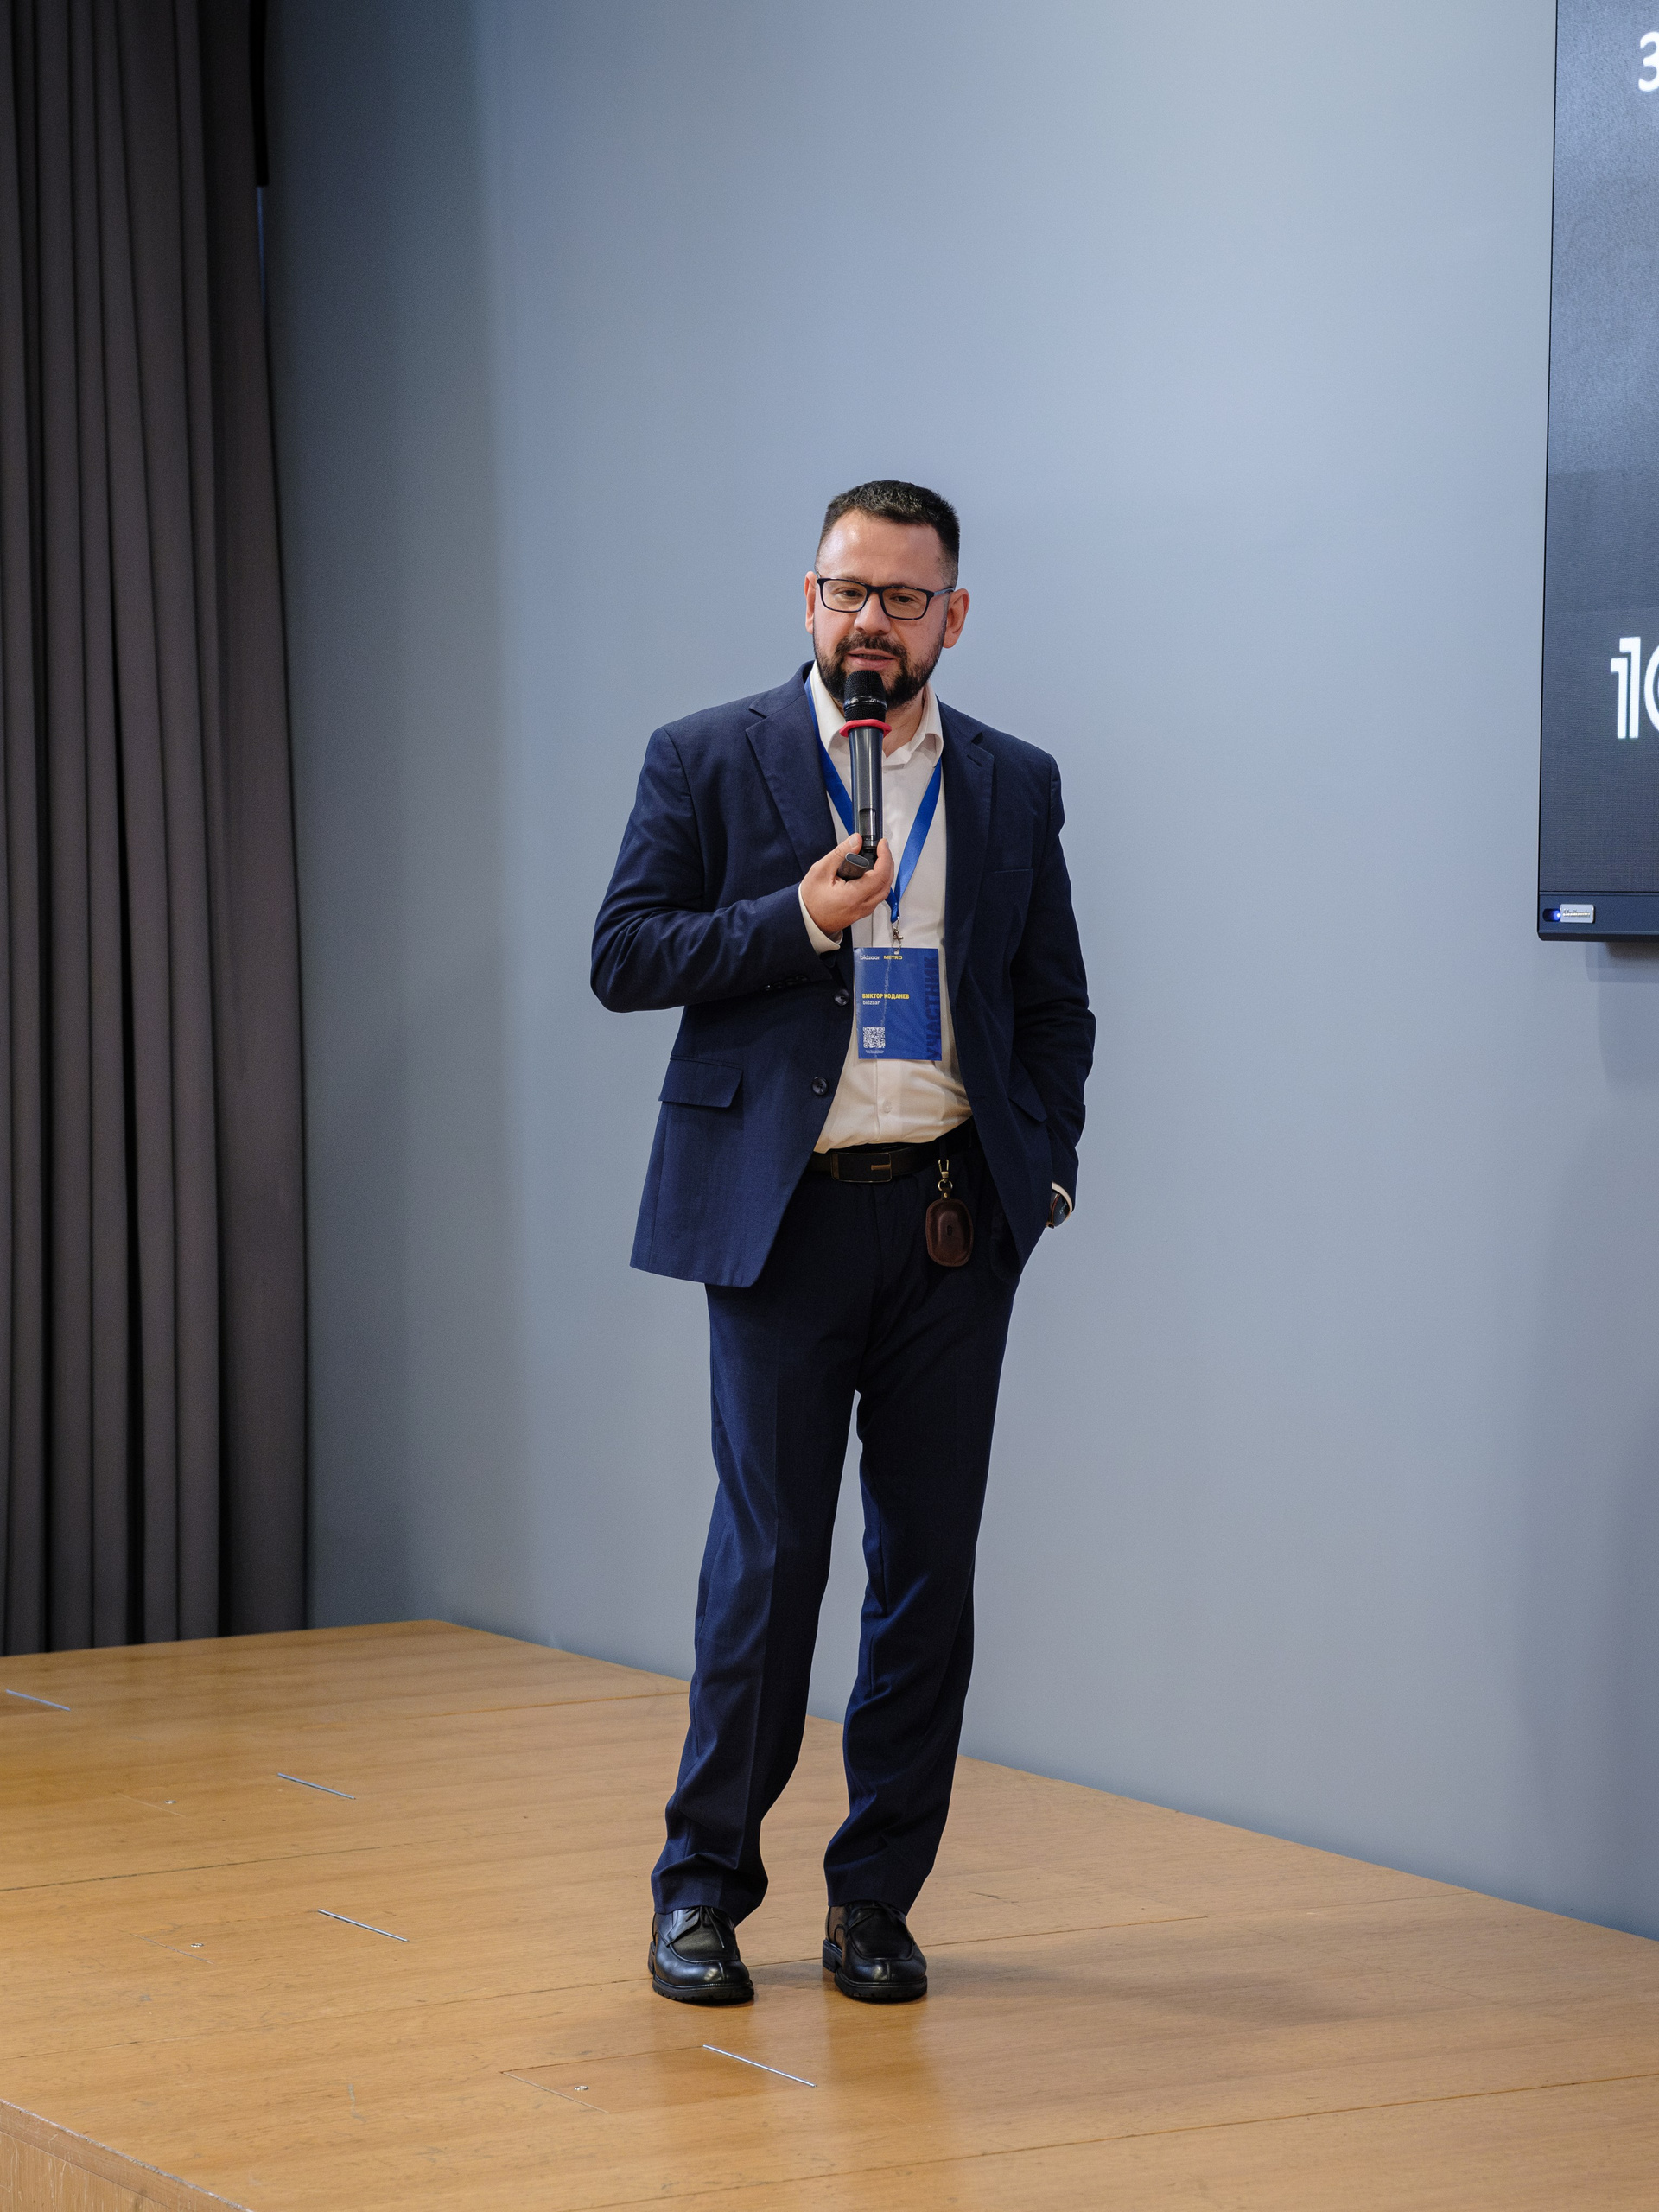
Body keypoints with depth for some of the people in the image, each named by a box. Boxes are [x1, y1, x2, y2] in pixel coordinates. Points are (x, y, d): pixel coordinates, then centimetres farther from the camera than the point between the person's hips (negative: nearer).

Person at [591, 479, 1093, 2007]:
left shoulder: (1014, 786, 11)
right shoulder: (708, 762, 3)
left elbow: (1054, 1002, 15)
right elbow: (624, 957, -2)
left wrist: (1045, 1166, 2)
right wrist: (794, 921, -14)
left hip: (953, 1220, 3)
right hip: (784, 1211, -3)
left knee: (930, 1563, 4)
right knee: (770, 1553, -3)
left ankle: (878, 1897, 14)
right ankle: (705, 1884, 10)